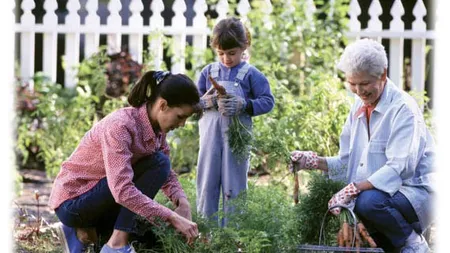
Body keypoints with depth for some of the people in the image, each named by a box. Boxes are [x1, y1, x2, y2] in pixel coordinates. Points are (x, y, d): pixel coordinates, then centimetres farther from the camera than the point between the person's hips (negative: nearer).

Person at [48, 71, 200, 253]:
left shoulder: (156, 128, -3)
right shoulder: (120, 126, -29)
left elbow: (166, 174, 6)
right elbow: (122, 190, -37)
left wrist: (182, 202, -15)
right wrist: (172, 217, -38)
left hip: (96, 200, 9)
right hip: (72, 201, -9)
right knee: (157, 163, -20)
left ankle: (86, 232, 10)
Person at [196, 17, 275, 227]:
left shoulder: (251, 74, -1)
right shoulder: (209, 72, 9)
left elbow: (268, 101, -3)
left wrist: (244, 105, -17)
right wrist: (205, 101, -10)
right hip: (210, 136, 3)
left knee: (234, 185, 2)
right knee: (207, 183, 4)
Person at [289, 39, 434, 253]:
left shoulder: (403, 108, -14)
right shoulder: (359, 108, 11)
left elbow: (399, 168, -24)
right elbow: (346, 163, 14)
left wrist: (355, 188, -34)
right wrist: (312, 161, -5)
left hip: (412, 193, -8)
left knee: (368, 201, -35)